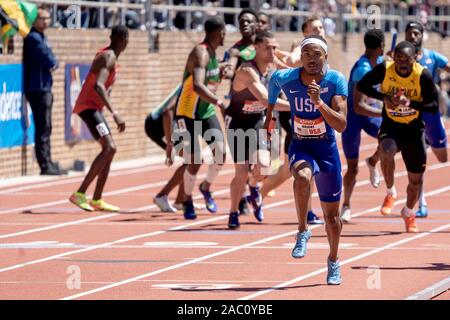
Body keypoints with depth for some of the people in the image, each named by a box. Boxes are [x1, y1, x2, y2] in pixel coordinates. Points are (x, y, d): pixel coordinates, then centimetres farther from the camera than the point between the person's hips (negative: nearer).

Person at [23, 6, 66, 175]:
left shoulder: (42, 37, 18)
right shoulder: (34, 38, -14)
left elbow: (52, 62, 18)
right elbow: (49, 61, -18)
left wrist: (52, 63, -2)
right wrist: (53, 62, 2)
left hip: (44, 88, 10)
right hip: (38, 89, -10)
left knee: (45, 128, 14)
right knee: (43, 128, -9)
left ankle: (48, 163, 21)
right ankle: (45, 166, -9)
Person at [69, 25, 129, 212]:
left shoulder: (107, 55, 15)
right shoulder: (108, 57, -17)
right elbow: (98, 86, -31)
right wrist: (114, 113, -35)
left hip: (93, 107, 10)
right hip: (89, 107, -10)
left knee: (110, 149, 13)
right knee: (109, 148, -19)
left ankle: (97, 200, 15)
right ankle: (80, 194, -24)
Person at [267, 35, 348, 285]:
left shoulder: (336, 81, -15)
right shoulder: (284, 79, -13)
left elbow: (341, 125, -23)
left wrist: (319, 103, -36)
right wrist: (268, 121, 21)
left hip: (327, 149, 1)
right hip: (300, 147, -1)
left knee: (331, 214, 12)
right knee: (302, 177, -38)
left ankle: (333, 262, 36)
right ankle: (303, 232, -20)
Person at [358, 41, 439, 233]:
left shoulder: (423, 76, -18)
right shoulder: (384, 70, -16)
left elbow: (434, 106, -15)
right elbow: (362, 85, -3)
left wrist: (411, 103, -32)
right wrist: (384, 97, -19)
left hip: (414, 129, 1)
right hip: (390, 125, -1)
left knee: (416, 179, 8)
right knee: (387, 150, -35)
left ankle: (408, 213, 40)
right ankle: (390, 192, -8)